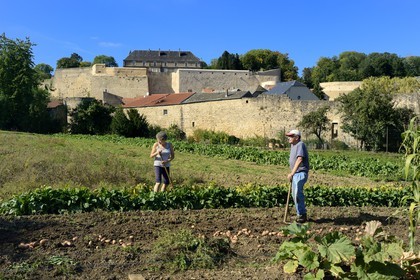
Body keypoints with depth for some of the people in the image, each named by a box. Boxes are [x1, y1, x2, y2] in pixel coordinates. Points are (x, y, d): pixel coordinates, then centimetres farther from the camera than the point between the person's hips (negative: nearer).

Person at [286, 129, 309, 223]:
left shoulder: (300, 145, -15)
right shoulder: (293, 145, 15)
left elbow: (299, 160, -27)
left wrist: (292, 173, -31)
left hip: (301, 173, -10)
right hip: (295, 174, 10)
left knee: (298, 193, -19)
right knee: (294, 194, 12)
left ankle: (302, 215, -11)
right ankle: (301, 215, 22)